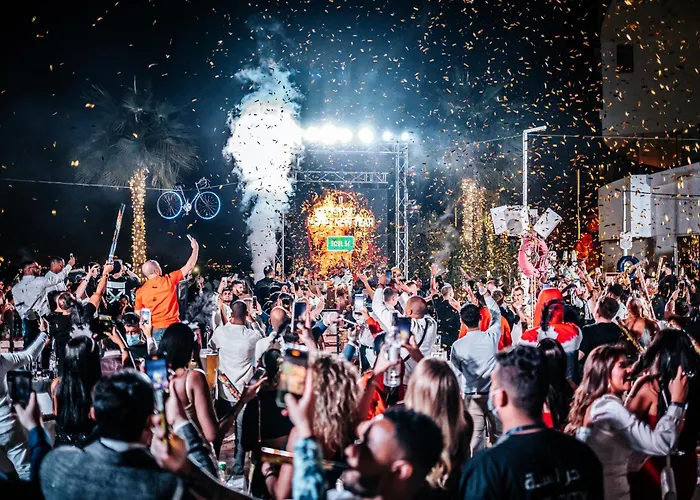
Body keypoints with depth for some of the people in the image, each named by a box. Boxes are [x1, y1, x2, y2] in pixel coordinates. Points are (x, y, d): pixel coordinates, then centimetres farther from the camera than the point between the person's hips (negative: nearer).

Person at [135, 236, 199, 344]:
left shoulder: (140, 292, 3)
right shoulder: (169, 280, -2)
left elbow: (138, 315, 5)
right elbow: (189, 267, 6)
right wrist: (195, 248, 18)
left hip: (154, 330, 2)